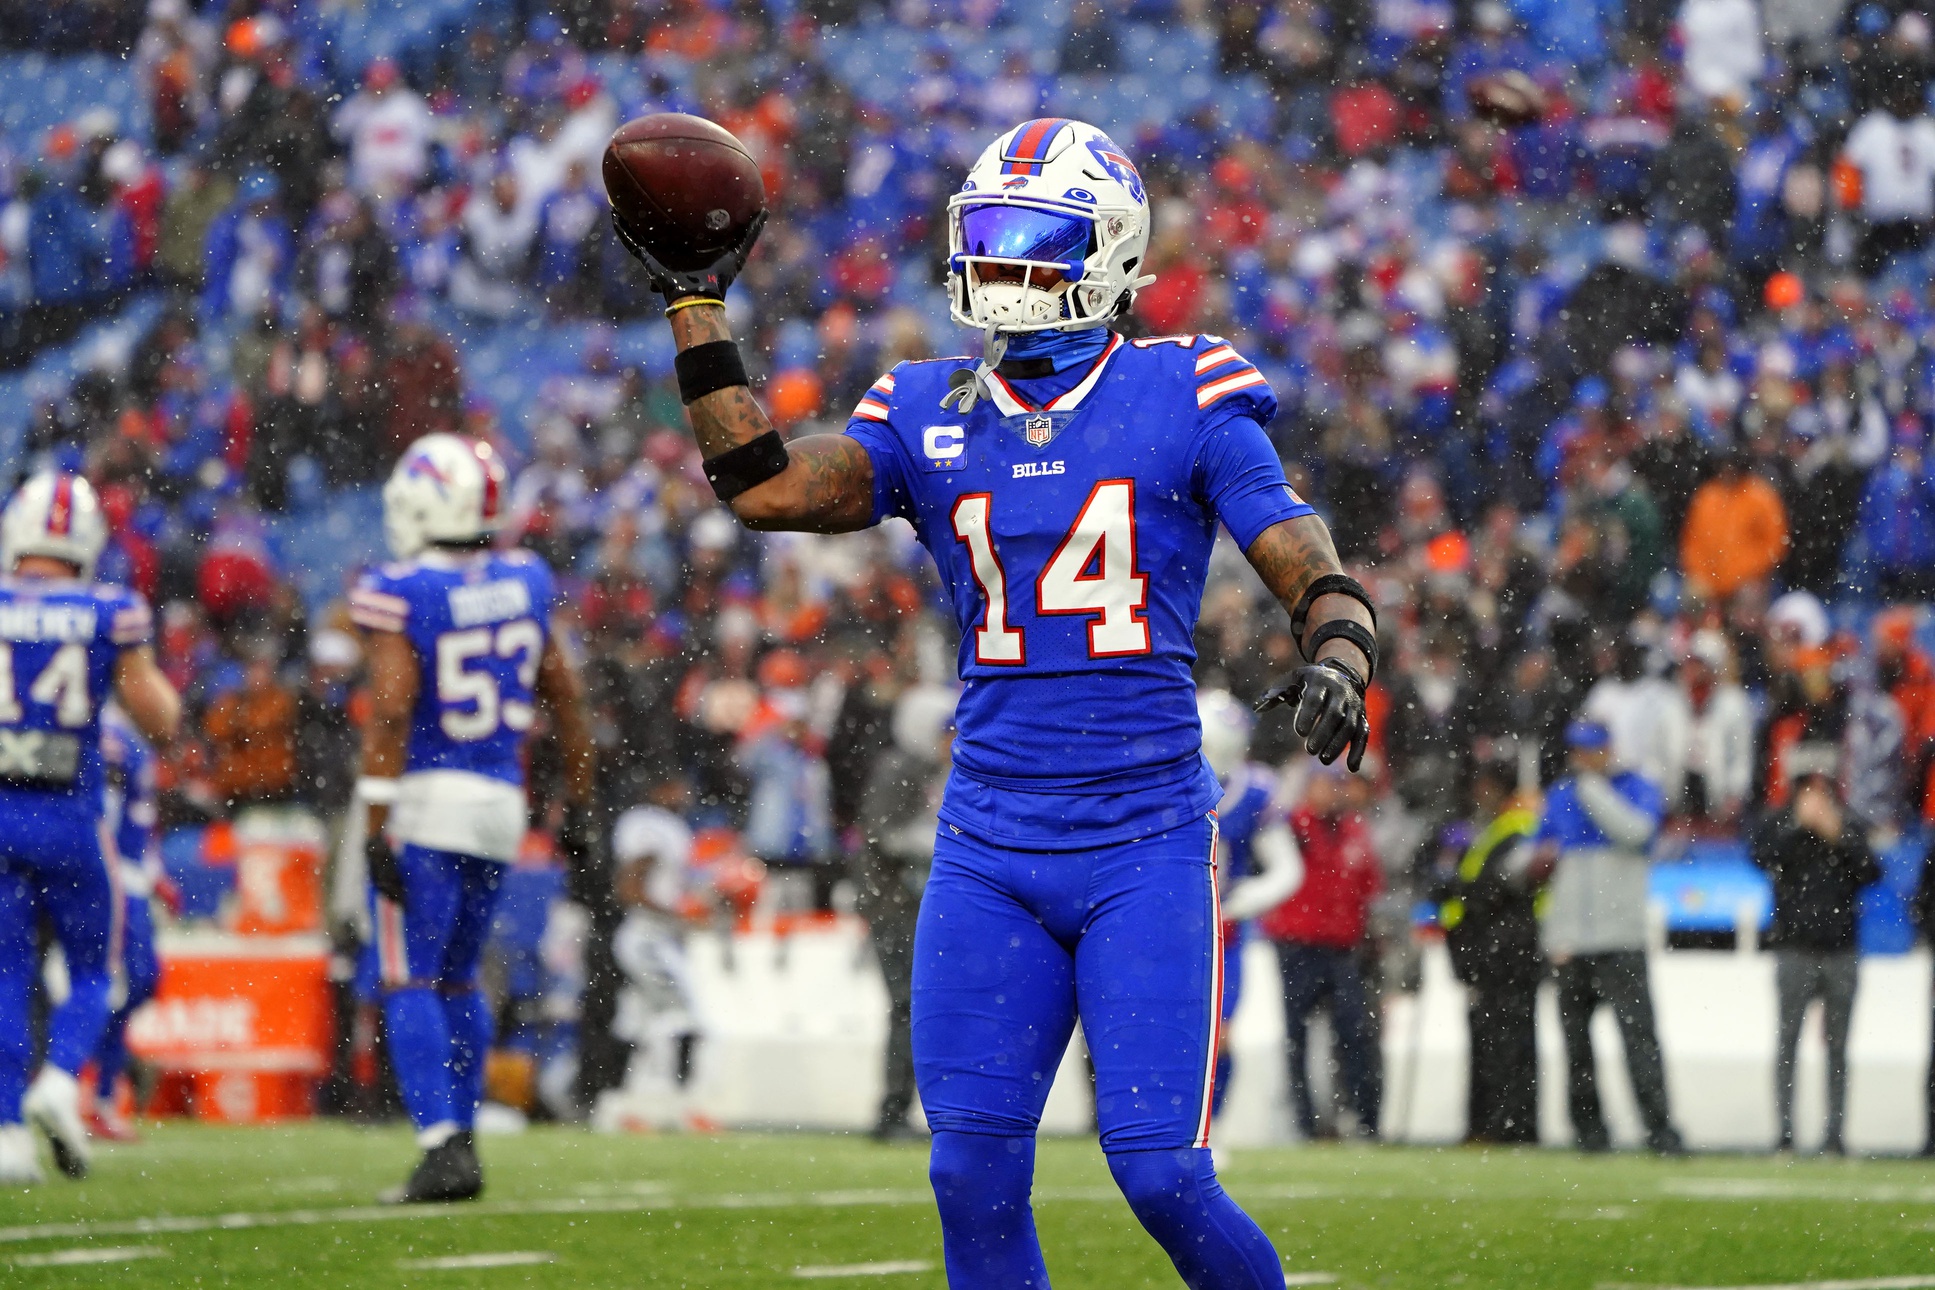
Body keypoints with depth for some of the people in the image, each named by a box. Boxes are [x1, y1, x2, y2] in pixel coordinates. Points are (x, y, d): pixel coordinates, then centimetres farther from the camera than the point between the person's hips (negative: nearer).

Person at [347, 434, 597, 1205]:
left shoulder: (398, 593, -12)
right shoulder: (525, 583, 6)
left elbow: (390, 712, -18)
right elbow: (566, 698, 12)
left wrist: (376, 827, -16)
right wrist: (578, 807, 20)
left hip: (422, 797, -6)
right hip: (499, 802, 6)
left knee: (410, 983, -2)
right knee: (457, 978, 18)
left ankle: (444, 1148, -12)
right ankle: (458, 1141, 18)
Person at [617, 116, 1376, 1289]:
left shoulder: (1184, 402, -1)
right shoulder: (930, 420, 9)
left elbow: (1318, 578, -4)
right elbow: (767, 488, -4)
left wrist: (1337, 659, -26)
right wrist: (696, 304, -2)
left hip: (1145, 848, -3)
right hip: (989, 852, 3)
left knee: (1160, 1171, -10)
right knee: (975, 1178, -2)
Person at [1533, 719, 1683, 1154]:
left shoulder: (1638, 789, 5)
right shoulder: (1558, 797, 18)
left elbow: (1636, 830, -17)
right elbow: (1535, 860, 27)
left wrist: (1591, 785, -9)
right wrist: (1539, 860, 3)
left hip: (1621, 941, -4)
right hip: (1569, 940, 4)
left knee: (1637, 1032, -12)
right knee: (1575, 1037, 2)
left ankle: (1659, 1129, -15)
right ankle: (1588, 1129, 8)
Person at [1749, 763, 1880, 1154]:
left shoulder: (1849, 827, 11)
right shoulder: (1780, 825, 5)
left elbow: (1871, 873, -1)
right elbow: (1760, 854, -14)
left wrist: (1838, 836, -9)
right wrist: (1801, 825, -15)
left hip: (1842, 953, 2)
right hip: (1795, 950, -2)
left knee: (1837, 1046, 3)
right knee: (1788, 1041, -3)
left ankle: (1835, 1134, 5)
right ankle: (1785, 1132, -2)